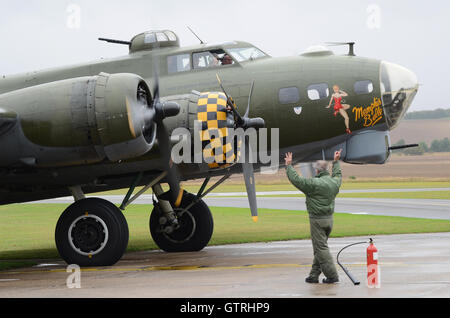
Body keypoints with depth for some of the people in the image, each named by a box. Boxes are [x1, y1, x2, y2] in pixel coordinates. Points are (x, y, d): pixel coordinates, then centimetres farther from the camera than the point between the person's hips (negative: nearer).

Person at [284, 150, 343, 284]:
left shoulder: (315, 183, -17)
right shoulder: (335, 182, 6)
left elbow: (295, 179, -13)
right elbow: (338, 175, 31)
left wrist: (289, 165, -1)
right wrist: (336, 162, 44)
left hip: (317, 220, -8)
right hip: (329, 219, 8)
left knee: (321, 248, -4)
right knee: (319, 247, 14)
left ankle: (332, 276, -6)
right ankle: (314, 275, 18)